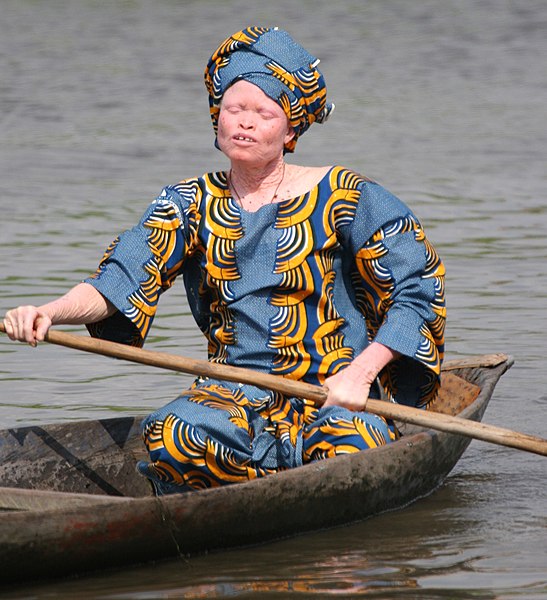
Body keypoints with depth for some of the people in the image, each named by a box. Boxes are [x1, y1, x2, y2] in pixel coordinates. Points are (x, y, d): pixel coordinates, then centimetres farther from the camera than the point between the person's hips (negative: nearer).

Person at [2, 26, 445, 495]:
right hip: (234, 393, 2)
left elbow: (419, 290, -3)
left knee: (346, 453, -35)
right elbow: (124, 278, -4)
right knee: (177, 436, -32)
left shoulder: (341, 197, 0)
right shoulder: (193, 204, 9)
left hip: (338, 394, -1)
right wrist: (49, 313, -23)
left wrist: (360, 372, -15)